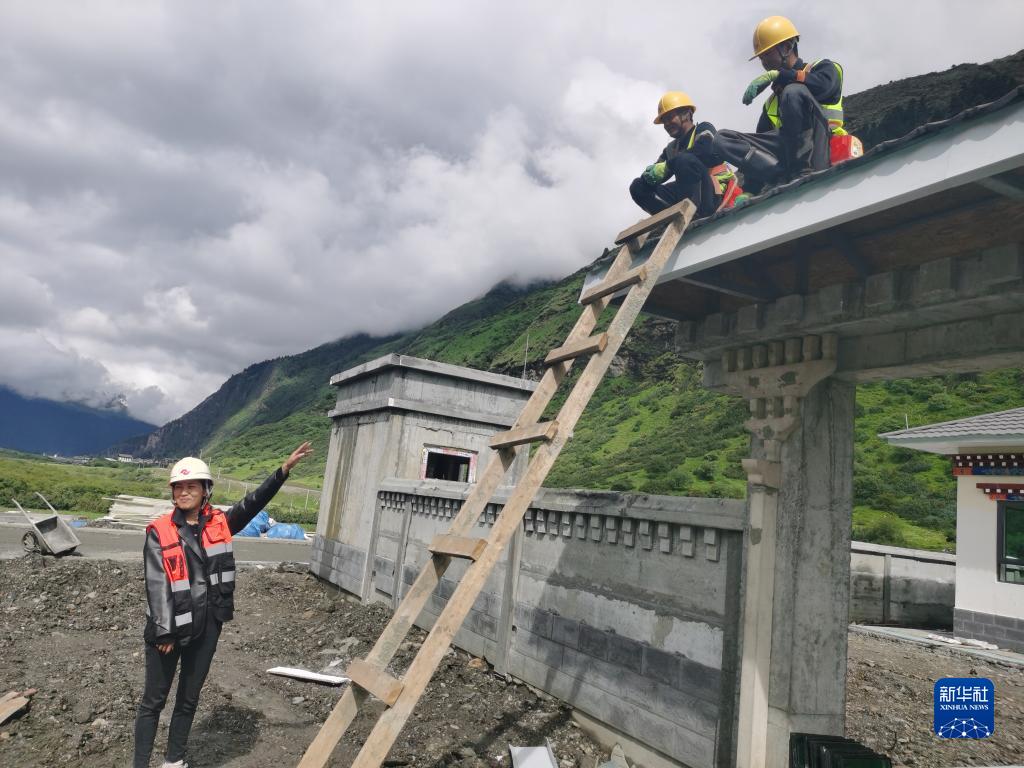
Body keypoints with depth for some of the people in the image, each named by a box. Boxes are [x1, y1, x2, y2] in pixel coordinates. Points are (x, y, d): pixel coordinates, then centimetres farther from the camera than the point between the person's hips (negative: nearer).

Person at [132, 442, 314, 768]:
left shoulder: (218, 524, 0)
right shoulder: (160, 532, -9)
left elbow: (254, 502, -4)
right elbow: (156, 585, -12)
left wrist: (284, 469, -13)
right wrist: (163, 632, -15)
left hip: (207, 626, 4)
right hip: (169, 627, -4)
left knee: (189, 698, 17)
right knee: (154, 700, 9)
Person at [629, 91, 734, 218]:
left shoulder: (704, 130, 5)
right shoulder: (671, 149, 22)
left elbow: (704, 152, -18)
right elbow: (654, 174, 14)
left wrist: (665, 167, -17)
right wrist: (649, 175, -12)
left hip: (712, 192, -7)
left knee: (684, 159, -30)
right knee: (638, 187, 1)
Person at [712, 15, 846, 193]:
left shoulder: (823, 68, 13)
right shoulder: (772, 101, 28)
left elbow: (823, 85, -14)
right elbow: (760, 140, 19)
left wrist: (776, 75, -12)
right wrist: (750, 189, 6)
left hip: (818, 151, -5)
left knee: (794, 91, -25)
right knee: (722, 138, -6)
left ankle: (803, 171, -27)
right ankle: (784, 175, -24)